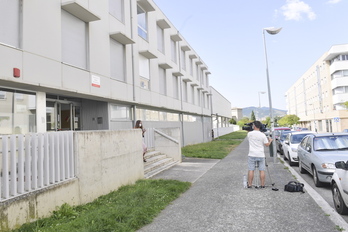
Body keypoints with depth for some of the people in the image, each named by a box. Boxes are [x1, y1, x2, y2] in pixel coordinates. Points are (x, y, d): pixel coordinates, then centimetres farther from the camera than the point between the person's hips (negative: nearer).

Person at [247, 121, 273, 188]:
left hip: (252, 155, 0)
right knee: (262, 170, 7)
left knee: (251, 170, 3)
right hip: (261, 155, 0)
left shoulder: (249, 134, -3)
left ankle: (249, 184, 7)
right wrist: (270, 140, 22)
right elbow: (267, 144, 1)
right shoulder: (263, 135, -4)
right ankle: (262, 184, 11)